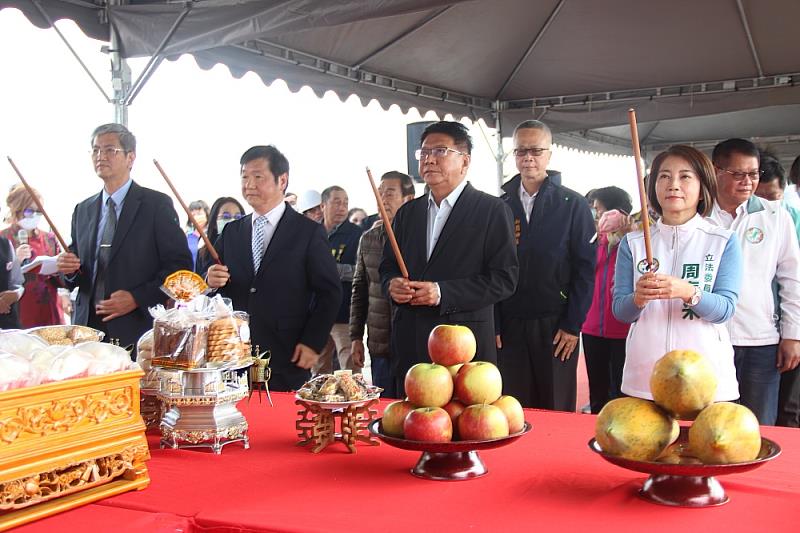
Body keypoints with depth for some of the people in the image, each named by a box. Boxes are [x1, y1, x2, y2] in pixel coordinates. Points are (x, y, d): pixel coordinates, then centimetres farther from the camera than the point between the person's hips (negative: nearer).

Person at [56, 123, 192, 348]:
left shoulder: (157, 204, -2)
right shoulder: (83, 210, 15)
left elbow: (180, 265, -6)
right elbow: (77, 278, 21)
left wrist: (137, 298, -15)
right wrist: (68, 268, -3)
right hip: (88, 326, 4)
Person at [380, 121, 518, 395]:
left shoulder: (492, 210, -2)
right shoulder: (407, 212, 15)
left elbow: (504, 278, -8)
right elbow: (387, 267, 20)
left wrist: (443, 293, -16)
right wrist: (391, 285, -4)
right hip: (409, 346, 5)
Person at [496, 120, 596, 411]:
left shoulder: (574, 205, 2)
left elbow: (585, 269, -2)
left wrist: (572, 325, -8)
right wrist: (492, 325, 0)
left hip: (556, 326, -2)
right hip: (508, 326, 2)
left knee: (557, 410, 4)